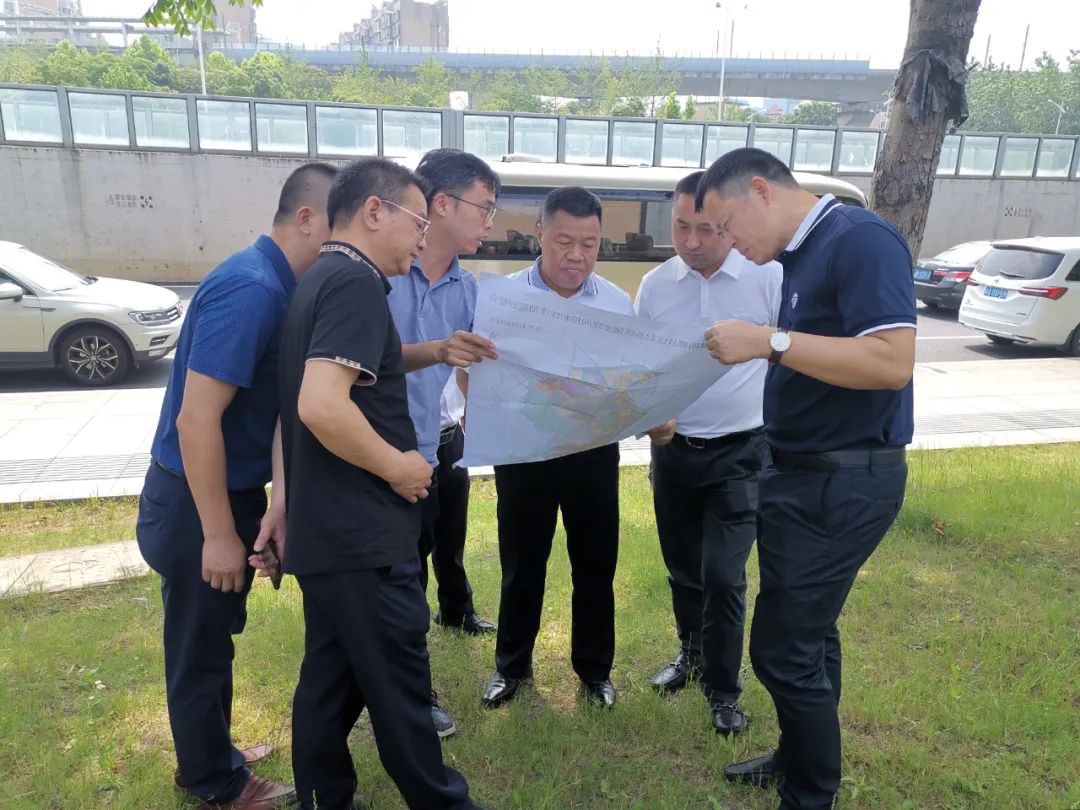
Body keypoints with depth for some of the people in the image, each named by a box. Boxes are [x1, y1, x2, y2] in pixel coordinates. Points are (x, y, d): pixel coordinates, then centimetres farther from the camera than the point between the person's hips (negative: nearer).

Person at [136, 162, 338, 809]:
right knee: (202, 648, 11)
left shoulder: (273, 286, 4)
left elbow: (267, 407, 5)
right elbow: (197, 420, -27)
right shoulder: (250, 289, -25)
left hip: (230, 489, 9)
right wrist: (219, 534, -22)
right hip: (198, 501, -9)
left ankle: (209, 755, 44)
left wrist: (277, 497, -3)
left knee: (212, 639, 24)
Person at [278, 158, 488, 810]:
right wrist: (398, 466, -16)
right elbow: (322, 406, -28)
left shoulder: (321, 280, 14)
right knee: (400, 686, 6)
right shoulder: (356, 283, -17)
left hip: (327, 531, 10)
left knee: (331, 680, 18)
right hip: (361, 536, -10)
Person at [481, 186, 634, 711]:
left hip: (594, 452, 2)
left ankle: (594, 667, 33)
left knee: (595, 564, 13)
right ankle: (512, 664, 33)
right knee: (521, 564, 12)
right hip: (523, 451, -1)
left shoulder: (618, 303, 3)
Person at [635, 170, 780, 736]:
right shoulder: (655, 285, 0)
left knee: (723, 576, -3)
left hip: (742, 453, -3)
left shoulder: (769, 278, -10)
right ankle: (691, 651, 42)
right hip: (673, 450, 4)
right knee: (681, 568, 17)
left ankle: (724, 689, 19)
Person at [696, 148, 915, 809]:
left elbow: (893, 362, -26)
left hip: (845, 482, -9)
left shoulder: (860, 239, -16)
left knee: (784, 647, 0)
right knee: (808, 632, 21)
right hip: (806, 475, 9)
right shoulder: (803, 255, 12)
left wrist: (771, 342, -26)